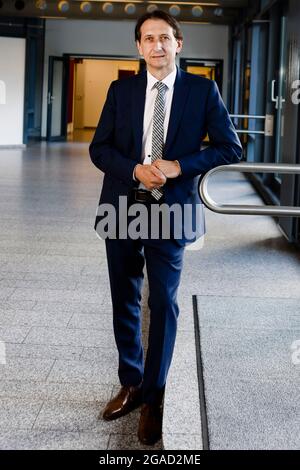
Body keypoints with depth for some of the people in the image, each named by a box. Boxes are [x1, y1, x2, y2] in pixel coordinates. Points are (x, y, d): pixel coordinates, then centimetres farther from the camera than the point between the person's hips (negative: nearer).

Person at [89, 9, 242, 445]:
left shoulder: (202, 90, -2)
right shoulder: (121, 89, 5)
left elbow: (230, 148, -3)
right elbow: (99, 148, 5)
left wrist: (178, 166, -16)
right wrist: (134, 169, -14)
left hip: (171, 211, -3)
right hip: (123, 209, 3)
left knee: (164, 305, 2)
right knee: (125, 302, 12)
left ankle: (153, 397, 15)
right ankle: (131, 383, 30)